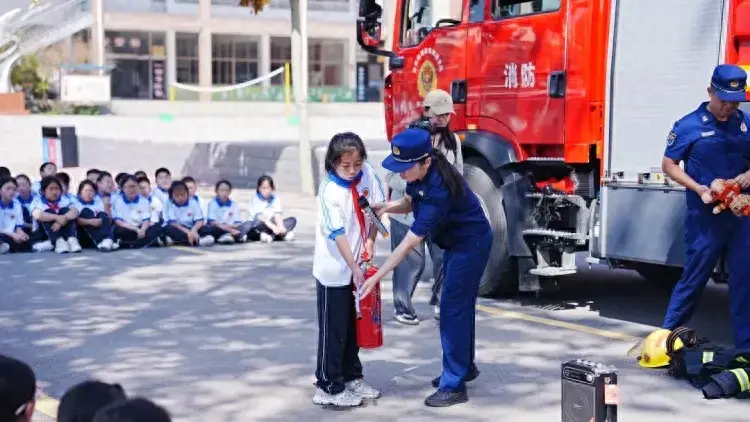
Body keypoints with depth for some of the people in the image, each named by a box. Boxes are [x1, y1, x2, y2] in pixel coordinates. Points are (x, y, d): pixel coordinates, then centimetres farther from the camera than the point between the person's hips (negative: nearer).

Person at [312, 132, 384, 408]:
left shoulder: (367, 174, -5)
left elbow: (377, 207, 6)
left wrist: (370, 240, -5)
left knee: (353, 325, 17)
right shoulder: (329, 192, -22)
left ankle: (352, 378, 30)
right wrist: (355, 269, -27)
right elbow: (338, 235, -25)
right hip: (334, 268, -6)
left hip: (358, 263, 6)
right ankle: (328, 387, 10)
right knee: (333, 329, 1)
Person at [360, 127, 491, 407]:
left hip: (471, 245, -9)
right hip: (457, 242, 9)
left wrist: (376, 277, -35)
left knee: (452, 309, -7)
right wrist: (387, 206, -17)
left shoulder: (439, 188, -36)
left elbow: (410, 243, -36)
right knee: (460, 305, 19)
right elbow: (409, 203, 7)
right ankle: (464, 366, 35)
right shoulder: (419, 174, -12)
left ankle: (454, 385, -1)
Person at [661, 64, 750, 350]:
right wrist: (698, 187, -15)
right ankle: (667, 336, 17)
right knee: (694, 278, 3)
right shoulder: (689, 126, -5)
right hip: (704, 217, -4)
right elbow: (669, 165, -2)